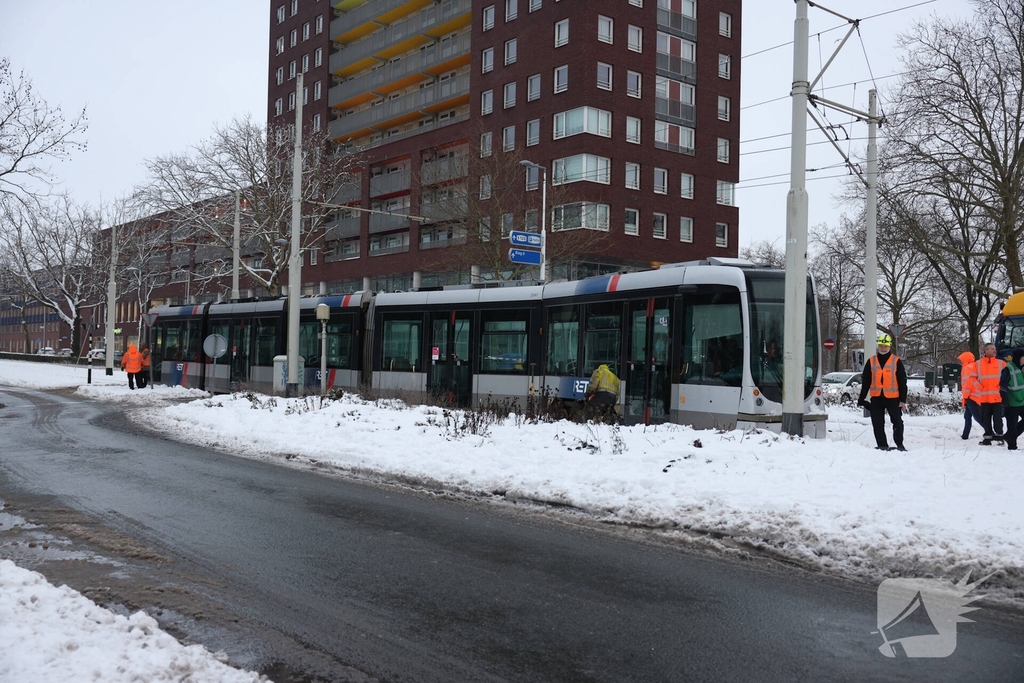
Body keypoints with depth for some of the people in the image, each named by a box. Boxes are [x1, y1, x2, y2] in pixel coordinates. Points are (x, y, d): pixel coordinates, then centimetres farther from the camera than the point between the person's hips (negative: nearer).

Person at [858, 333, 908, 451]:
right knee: (878, 424, 5)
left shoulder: (896, 361, 1)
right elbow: (865, 382, 9)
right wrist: (861, 399, 5)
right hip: (876, 398, 2)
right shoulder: (871, 361, 8)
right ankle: (882, 446, 13)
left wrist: (903, 399, -5)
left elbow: (902, 382, 1)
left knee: (897, 422, 2)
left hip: (893, 397, -2)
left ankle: (899, 444, 16)